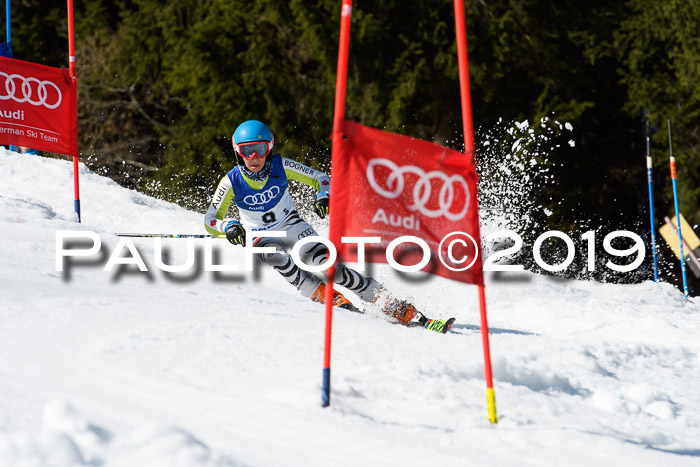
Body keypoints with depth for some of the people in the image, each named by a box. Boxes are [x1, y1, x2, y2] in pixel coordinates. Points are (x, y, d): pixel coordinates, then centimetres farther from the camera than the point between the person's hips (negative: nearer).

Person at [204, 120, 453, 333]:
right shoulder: (231, 182, -17)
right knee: (278, 258, -36)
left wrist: (324, 196, -28)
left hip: (292, 227, -1)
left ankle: (405, 312, -24)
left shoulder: (280, 166, -15)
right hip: (262, 238, 1)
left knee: (331, 267, -21)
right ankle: (336, 302, -38)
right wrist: (228, 227, -35)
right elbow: (211, 220, -12)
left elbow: (320, 178, -5)